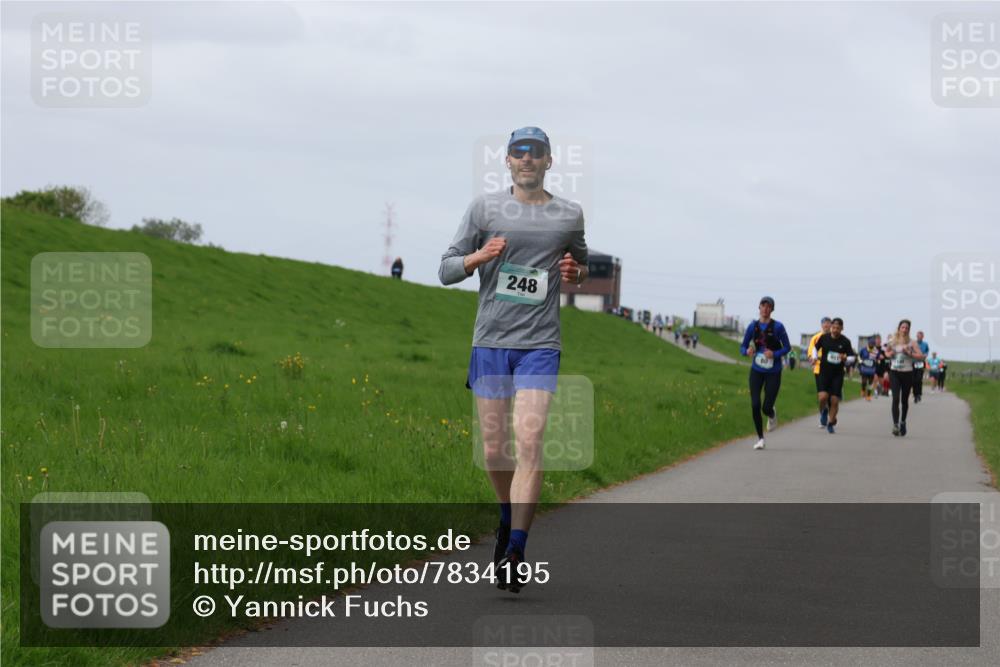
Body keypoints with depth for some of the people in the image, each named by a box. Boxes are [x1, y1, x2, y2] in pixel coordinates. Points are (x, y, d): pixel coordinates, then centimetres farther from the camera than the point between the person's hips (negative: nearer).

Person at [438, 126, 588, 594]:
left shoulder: (569, 216, 8)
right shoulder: (485, 208, 4)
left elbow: (580, 263, 26)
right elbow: (446, 271, 5)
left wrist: (576, 272, 2)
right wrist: (478, 257, -16)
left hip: (540, 346, -1)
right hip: (490, 342, 1)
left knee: (528, 444, -15)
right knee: (493, 451, 5)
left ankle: (515, 553, -16)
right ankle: (508, 517, 35)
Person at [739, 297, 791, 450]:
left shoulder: (777, 327, -9)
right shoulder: (753, 326, 0)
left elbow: (787, 348, -4)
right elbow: (742, 347, 5)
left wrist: (774, 354, -22)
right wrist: (747, 351, -19)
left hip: (773, 372, -2)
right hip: (757, 371, 2)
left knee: (766, 408, -5)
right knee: (755, 405, -9)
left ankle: (772, 415, 35)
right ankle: (760, 439, 7)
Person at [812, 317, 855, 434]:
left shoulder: (845, 341, -5)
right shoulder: (824, 338, -2)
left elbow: (852, 357, 1)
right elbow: (815, 348, 16)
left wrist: (845, 359, -21)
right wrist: (815, 357, -2)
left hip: (838, 374, 0)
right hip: (824, 372, 0)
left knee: (834, 400, -1)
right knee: (823, 396, -17)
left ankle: (831, 423, 17)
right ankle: (824, 411, 17)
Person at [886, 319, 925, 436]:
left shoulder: (912, 343, -2)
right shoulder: (892, 341, 5)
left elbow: (921, 356, -9)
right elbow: (887, 353, 21)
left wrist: (909, 353, -21)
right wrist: (890, 353, -2)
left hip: (907, 373, -1)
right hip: (894, 372, 1)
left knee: (904, 400, 11)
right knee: (895, 399, -14)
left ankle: (903, 422, 33)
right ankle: (895, 424, -18)